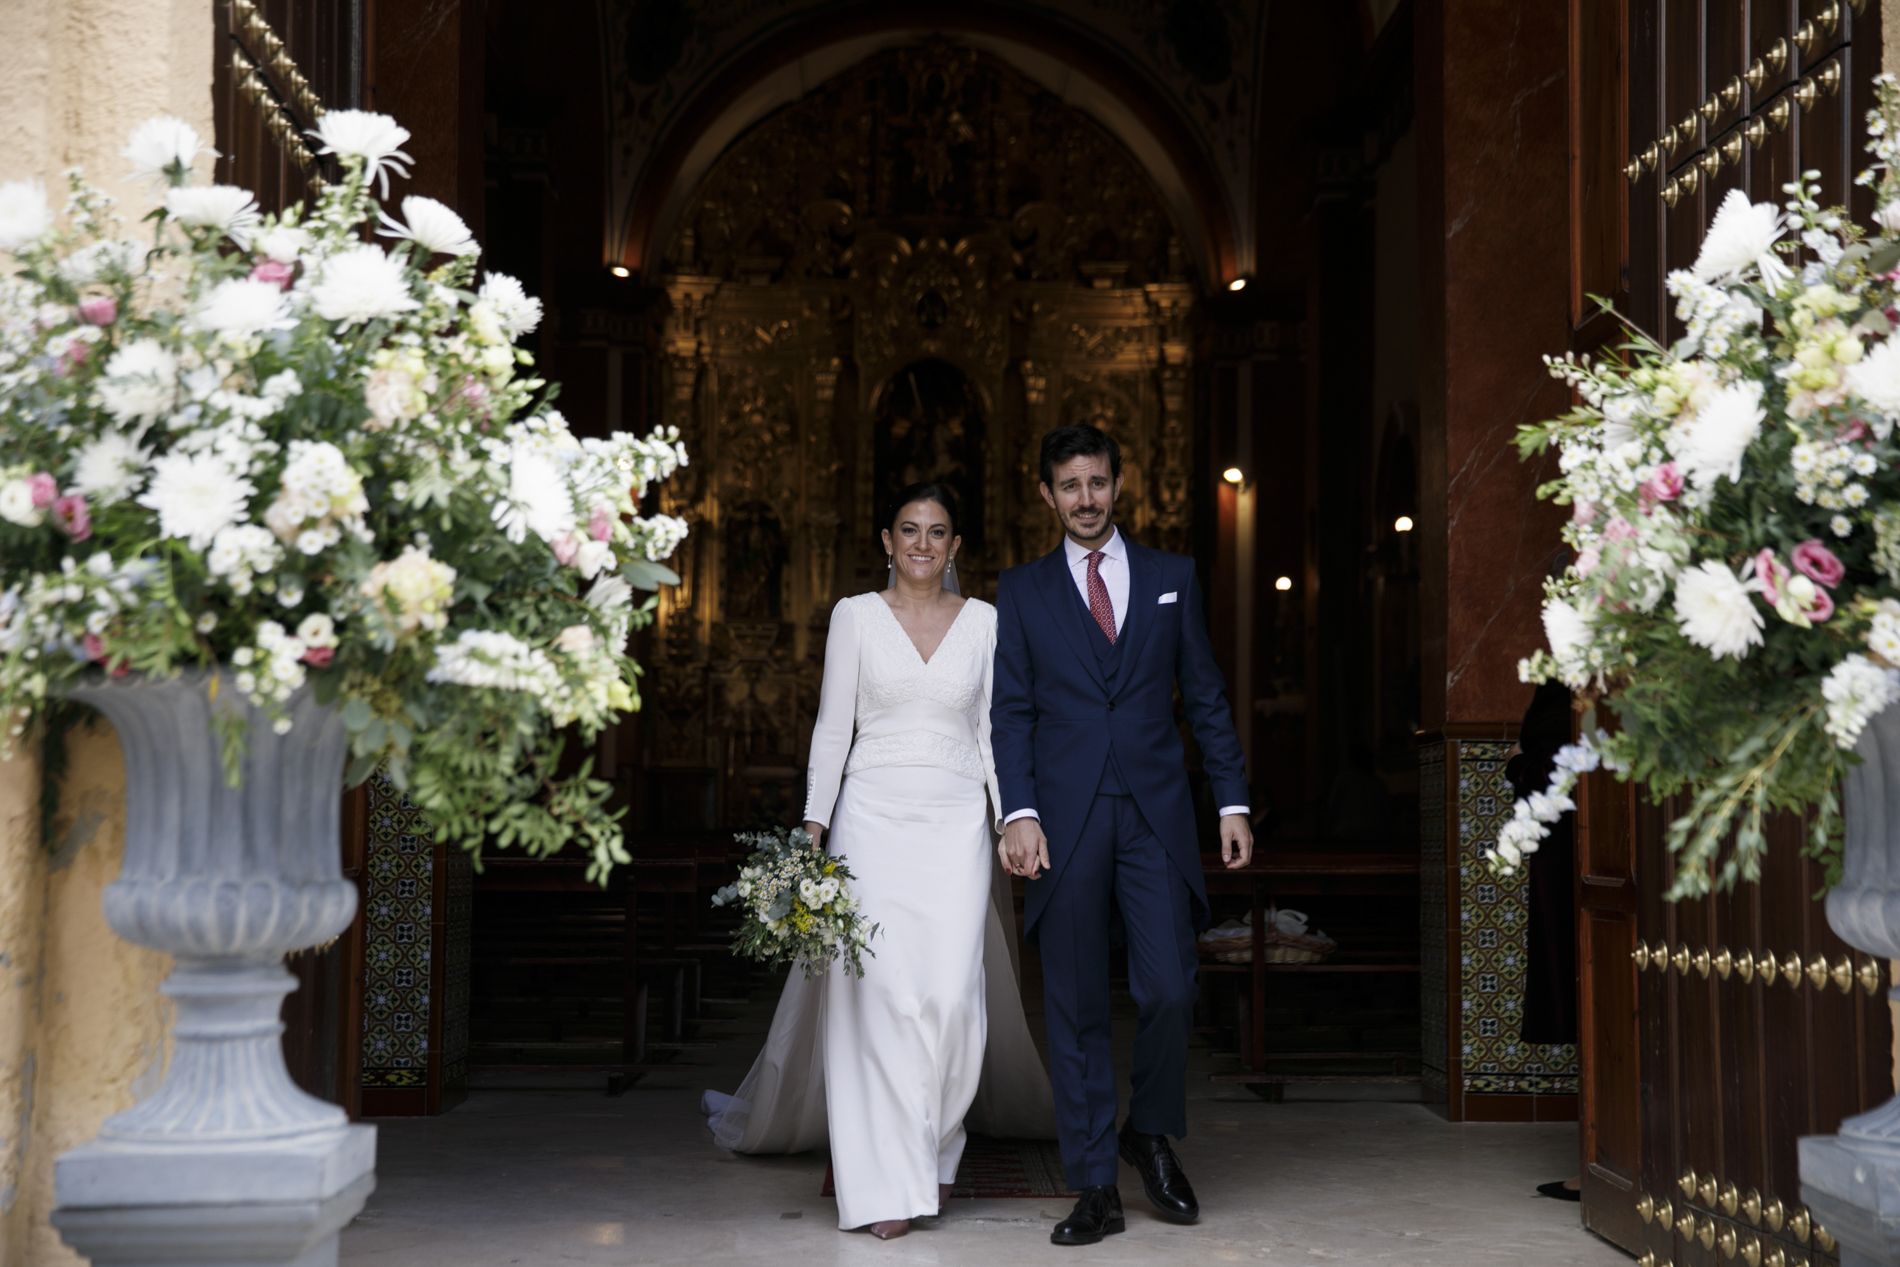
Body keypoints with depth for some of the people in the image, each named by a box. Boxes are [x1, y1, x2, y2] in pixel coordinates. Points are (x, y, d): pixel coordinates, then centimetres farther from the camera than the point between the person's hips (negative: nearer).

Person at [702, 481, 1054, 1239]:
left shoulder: (983, 622, 8)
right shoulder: (855, 616, 4)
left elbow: (994, 732, 9)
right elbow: (832, 727, 3)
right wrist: (814, 823, -5)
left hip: (955, 821, 1)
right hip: (873, 814, -1)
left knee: (952, 991, -7)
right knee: (877, 990, -7)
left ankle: (934, 1148, 16)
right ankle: (884, 1181, -2)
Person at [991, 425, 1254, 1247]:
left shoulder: (1172, 578, 11)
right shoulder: (1021, 592, 8)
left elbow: (1206, 697, 10)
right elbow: (1010, 714, 3)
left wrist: (1232, 801, 4)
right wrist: (1019, 812, -10)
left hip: (1156, 815, 0)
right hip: (1064, 820, 0)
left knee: (1168, 992, -7)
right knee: (1075, 1010, 2)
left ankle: (1150, 1133, 22)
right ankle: (1096, 1190, 11)